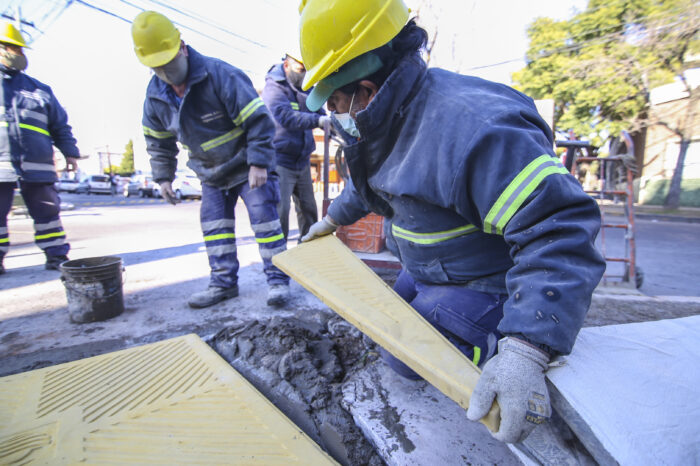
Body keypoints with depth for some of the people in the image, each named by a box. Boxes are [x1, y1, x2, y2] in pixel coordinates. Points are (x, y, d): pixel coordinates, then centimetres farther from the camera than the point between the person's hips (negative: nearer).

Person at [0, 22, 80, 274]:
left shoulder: (39, 90, 17)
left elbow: (60, 125, 18)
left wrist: (70, 152, 9)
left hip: (36, 164, 1)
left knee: (47, 211, 1)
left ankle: (56, 255, 8)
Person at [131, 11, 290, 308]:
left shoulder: (221, 75, -21)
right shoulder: (155, 95, -1)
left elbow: (258, 120, -22)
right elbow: (158, 141, 12)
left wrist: (259, 163, -24)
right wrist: (163, 176, 7)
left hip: (248, 166, -6)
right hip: (210, 174, 6)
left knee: (264, 219, -8)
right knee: (214, 225, 5)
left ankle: (277, 279, 2)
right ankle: (224, 283, 16)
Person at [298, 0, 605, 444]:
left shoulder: (471, 125, -35)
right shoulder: (391, 119, -2)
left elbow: (561, 229, -37)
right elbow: (369, 183, 19)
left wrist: (525, 351, -43)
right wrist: (334, 217, 28)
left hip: (483, 285, -9)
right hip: (427, 271, 9)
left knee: (407, 356, -12)